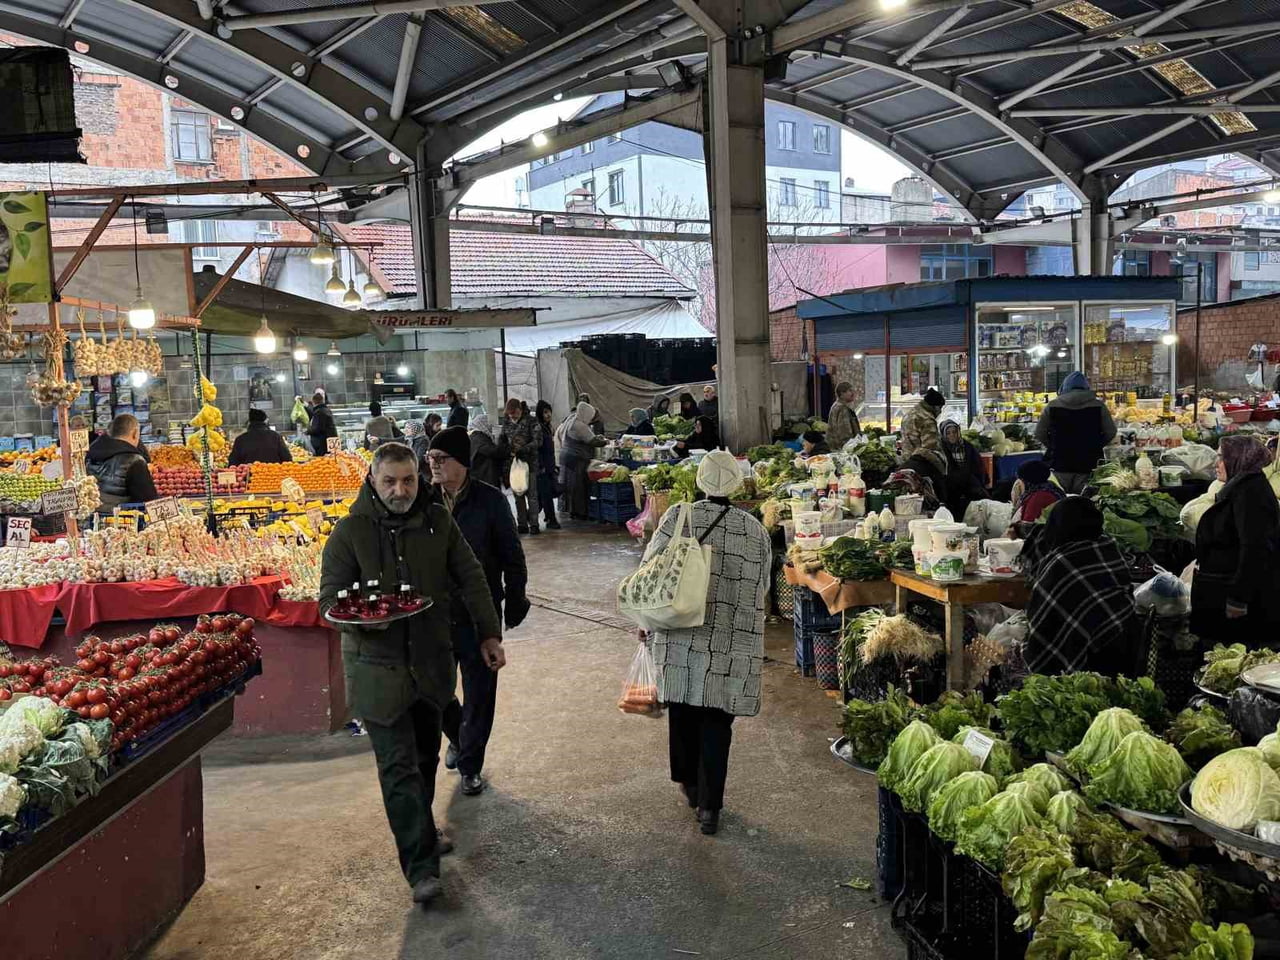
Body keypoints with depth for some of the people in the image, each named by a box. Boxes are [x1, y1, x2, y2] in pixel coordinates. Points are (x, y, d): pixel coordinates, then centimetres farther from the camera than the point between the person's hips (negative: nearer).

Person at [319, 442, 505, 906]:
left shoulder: (438, 521, 3)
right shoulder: (351, 531, -6)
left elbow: (471, 580, 9)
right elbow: (330, 597, -4)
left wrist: (489, 634, 6)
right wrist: (362, 615, -25)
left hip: (432, 660, 4)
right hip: (378, 665, -4)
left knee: (426, 755, 17)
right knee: (399, 766, -6)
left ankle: (421, 832, 39)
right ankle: (421, 866, -1)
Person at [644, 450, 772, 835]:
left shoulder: (678, 516, -6)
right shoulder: (755, 530, 0)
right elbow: (761, 587, 6)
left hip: (680, 636, 0)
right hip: (732, 644, 0)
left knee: (682, 707, 18)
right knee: (717, 720, 8)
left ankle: (689, 782, 36)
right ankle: (709, 805, 10)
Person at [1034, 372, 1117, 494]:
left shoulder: (1052, 406, -1)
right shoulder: (1098, 406, -2)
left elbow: (1039, 434, 3)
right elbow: (1110, 433, 5)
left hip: (1059, 466, 0)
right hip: (1088, 466, 0)